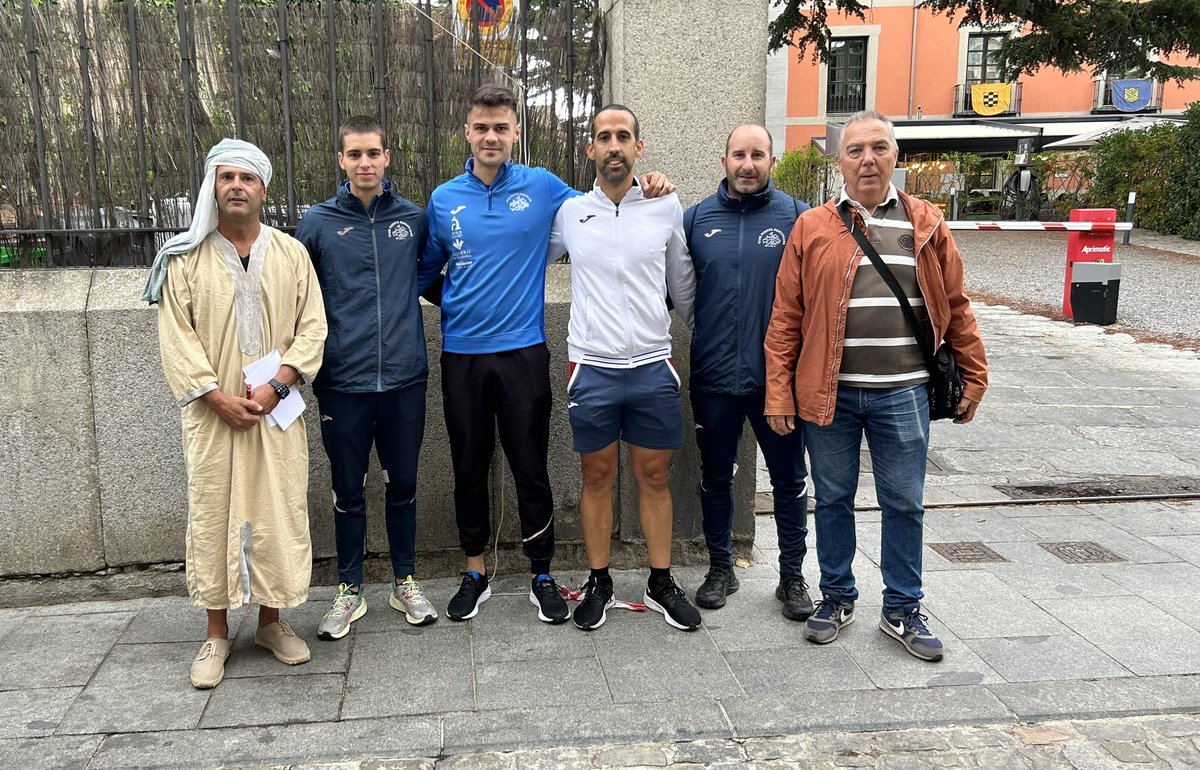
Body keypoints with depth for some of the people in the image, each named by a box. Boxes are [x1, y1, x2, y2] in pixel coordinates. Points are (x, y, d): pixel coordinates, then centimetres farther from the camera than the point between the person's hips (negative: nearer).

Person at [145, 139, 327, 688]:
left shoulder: (291, 254, 6)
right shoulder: (184, 257, 3)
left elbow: (311, 327, 1)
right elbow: (176, 338, -2)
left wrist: (276, 386, -12)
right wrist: (217, 397, -12)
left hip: (276, 412, 1)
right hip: (212, 413, -1)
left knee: (278, 511, 4)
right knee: (212, 512, 3)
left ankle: (271, 620, 20)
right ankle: (217, 635, 15)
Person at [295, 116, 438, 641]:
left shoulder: (413, 219, 4)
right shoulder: (319, 223, 1)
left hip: (405, 377, 1)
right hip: (343, 381, -1)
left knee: (402, 484, 12)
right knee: (348, 490, 9)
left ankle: (405, 583, 27)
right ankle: (349, 591, 24)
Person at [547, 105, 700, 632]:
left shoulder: (666, 208, 3)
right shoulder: (569, 213, 3)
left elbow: (682, 285, 14)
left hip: (653, 366, 0)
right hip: (591, 368, 0)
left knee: (654, 477, 9)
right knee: (597, 478, 9)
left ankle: (661, 583, 23)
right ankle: (598, 583, 23)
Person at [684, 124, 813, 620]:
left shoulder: (797, 217, -2)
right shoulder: (697, 217, 4)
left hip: (778, 377, -2)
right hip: (714, 377, 2)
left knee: (789, 481, 9)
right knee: (715, 479, 14)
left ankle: (792, 576, 26)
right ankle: (720, 569, 32)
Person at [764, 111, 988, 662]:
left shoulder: (926, 225, 6)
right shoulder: (812, 228, 2)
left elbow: (955, 307, 10)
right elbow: (785, 317, 0)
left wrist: (973, 378, 9)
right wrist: (779, 393, -3)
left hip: (903, 393, 1)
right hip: (828, 392, 0)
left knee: (904, 504, 9)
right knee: (833, 499, 12)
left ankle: (903, 608, 26)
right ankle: (837, 597, 30)